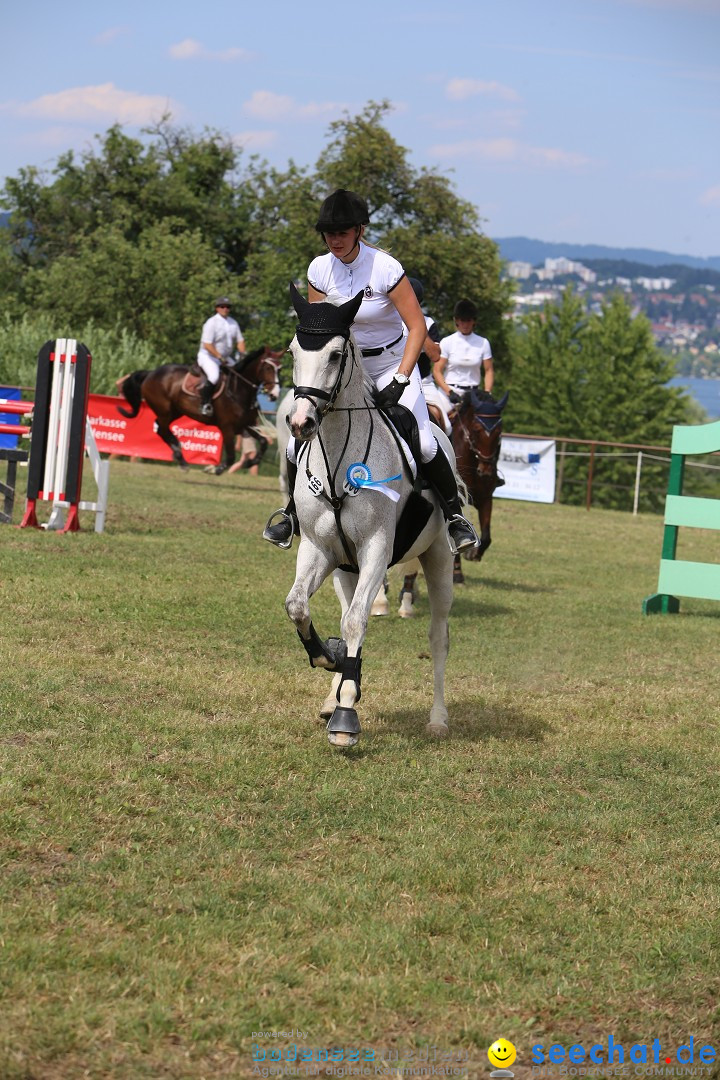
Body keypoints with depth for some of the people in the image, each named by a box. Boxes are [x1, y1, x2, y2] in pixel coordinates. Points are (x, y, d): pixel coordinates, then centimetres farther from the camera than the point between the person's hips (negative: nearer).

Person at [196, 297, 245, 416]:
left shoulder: (233, 323, 9)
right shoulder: (211, 323, -13)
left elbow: (240, 341, 11)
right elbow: (207, 345, -19)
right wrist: (220, 357, -24)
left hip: (225, 358, 7)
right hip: (208, 356, -7)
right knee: (213, 376, -33)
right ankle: (205, 404, -24)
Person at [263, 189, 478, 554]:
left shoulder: (385, 268, -20)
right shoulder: (319, 269, -8)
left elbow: (417, 327, -19)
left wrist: (400, 381, -28)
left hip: (391, 362, -3)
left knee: (424, 443, -21)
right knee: (298, 443, -9)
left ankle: (455, 514, 1)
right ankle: (293, 511, 18)